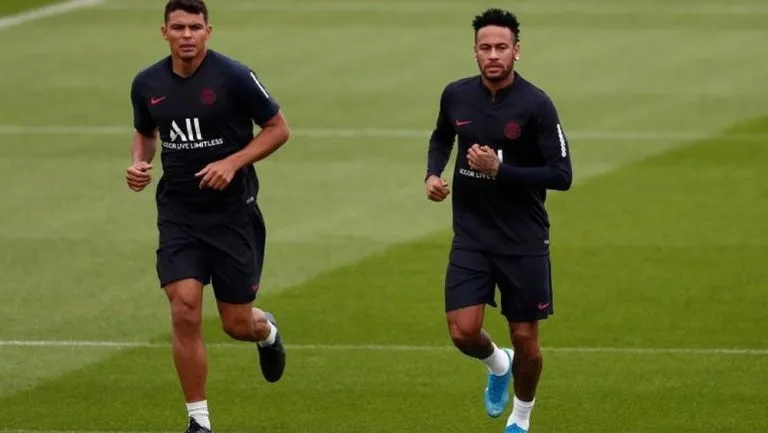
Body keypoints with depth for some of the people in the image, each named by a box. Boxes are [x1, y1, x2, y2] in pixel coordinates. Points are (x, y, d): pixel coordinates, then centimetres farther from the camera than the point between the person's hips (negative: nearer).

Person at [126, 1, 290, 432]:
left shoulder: (233, 77, -13)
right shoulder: (147, 84, 0)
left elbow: (278, 129, -5)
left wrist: (232, 163, -18)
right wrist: (139, 163, -2)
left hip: (233, 212, -2)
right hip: (178, 214, 2)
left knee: (238, 324, 5)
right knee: (185, 312, -13)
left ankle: (267, 332, 45)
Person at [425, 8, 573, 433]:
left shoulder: (535, 105, -15)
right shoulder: (456, 95, -2)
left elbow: (561, 175, -17)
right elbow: (442, 137, 21)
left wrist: (499, 169, -24)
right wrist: (433, 173, 2)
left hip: (524, 240, -3)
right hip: (471, 236, 3)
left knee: (525, 340, 5)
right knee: (464, 332, -9)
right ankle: (497, 365, 27)